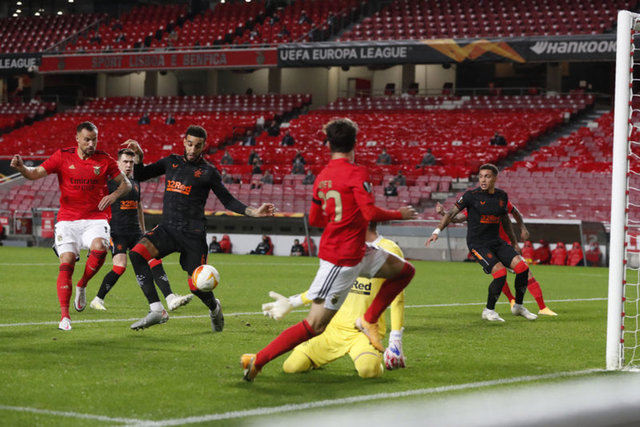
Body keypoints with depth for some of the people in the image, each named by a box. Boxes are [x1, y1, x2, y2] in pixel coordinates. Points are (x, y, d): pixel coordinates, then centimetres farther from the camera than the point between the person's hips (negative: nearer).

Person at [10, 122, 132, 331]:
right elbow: (35, 174, -2)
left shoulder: (104, 160, 3)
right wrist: (21, 167, -24)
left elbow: (126, 184, 10)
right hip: (68, 219, 0)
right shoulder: (63, 156, 1)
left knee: (99, 248, -29)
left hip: (96, 218, 0)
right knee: (66, 262, -13)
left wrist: (114, 195, -10)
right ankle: (64, 316, -7)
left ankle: (82, 286, -2)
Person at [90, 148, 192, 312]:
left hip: (135, 231, 6)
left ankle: (170, 299, -14)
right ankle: (97, 300, -1)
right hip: (117, 232, -6)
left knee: (154, 260, -8)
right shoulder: (110, 182, -4)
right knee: (120, 267, -19)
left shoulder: (135, 182, 16)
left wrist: (143, 231, 27)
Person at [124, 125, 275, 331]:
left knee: (197, 287, -8)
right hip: (167, 227, 3)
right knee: (136, 253, -25)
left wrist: (254, 212, -7)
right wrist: (139, 156, 1)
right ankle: (157, 310, -23)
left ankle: (214, 308, 31)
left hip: (193, 234, -3)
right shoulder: (171, 162, 13)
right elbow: (140, 175, 20)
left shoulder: (208, 172, 2)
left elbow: (228, 200, 6)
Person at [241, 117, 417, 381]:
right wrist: (399, 214, -7)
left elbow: (314, 219, 18)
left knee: (405, 271, 16)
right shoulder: (356, 173, -15)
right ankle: (258, 360, -5)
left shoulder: (322, 177, 9)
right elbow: (371, 212, -23)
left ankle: (368, 320, 18)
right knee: (314, 326, -8)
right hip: (342, 260, -9)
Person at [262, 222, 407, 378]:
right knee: (291, 366, -12)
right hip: (335, 327, 5)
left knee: (368, 369, -35)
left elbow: (397, 299, -7)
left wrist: (395, 339, -13)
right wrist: (291, 303, 21)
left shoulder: (388, 250, -6)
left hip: (366, 331, -5)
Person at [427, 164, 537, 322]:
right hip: (477, 243, -6)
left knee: (522, 267, -9)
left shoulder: (502, 196, 6)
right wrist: (437, 231, -17)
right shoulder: (472, 195, -9)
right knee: (500, 272, -23)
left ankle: (518, 306, 11)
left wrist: (514, 241, 26)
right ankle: (489, 311, -3)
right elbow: (452, 213, -7)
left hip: (496, 241, 6)